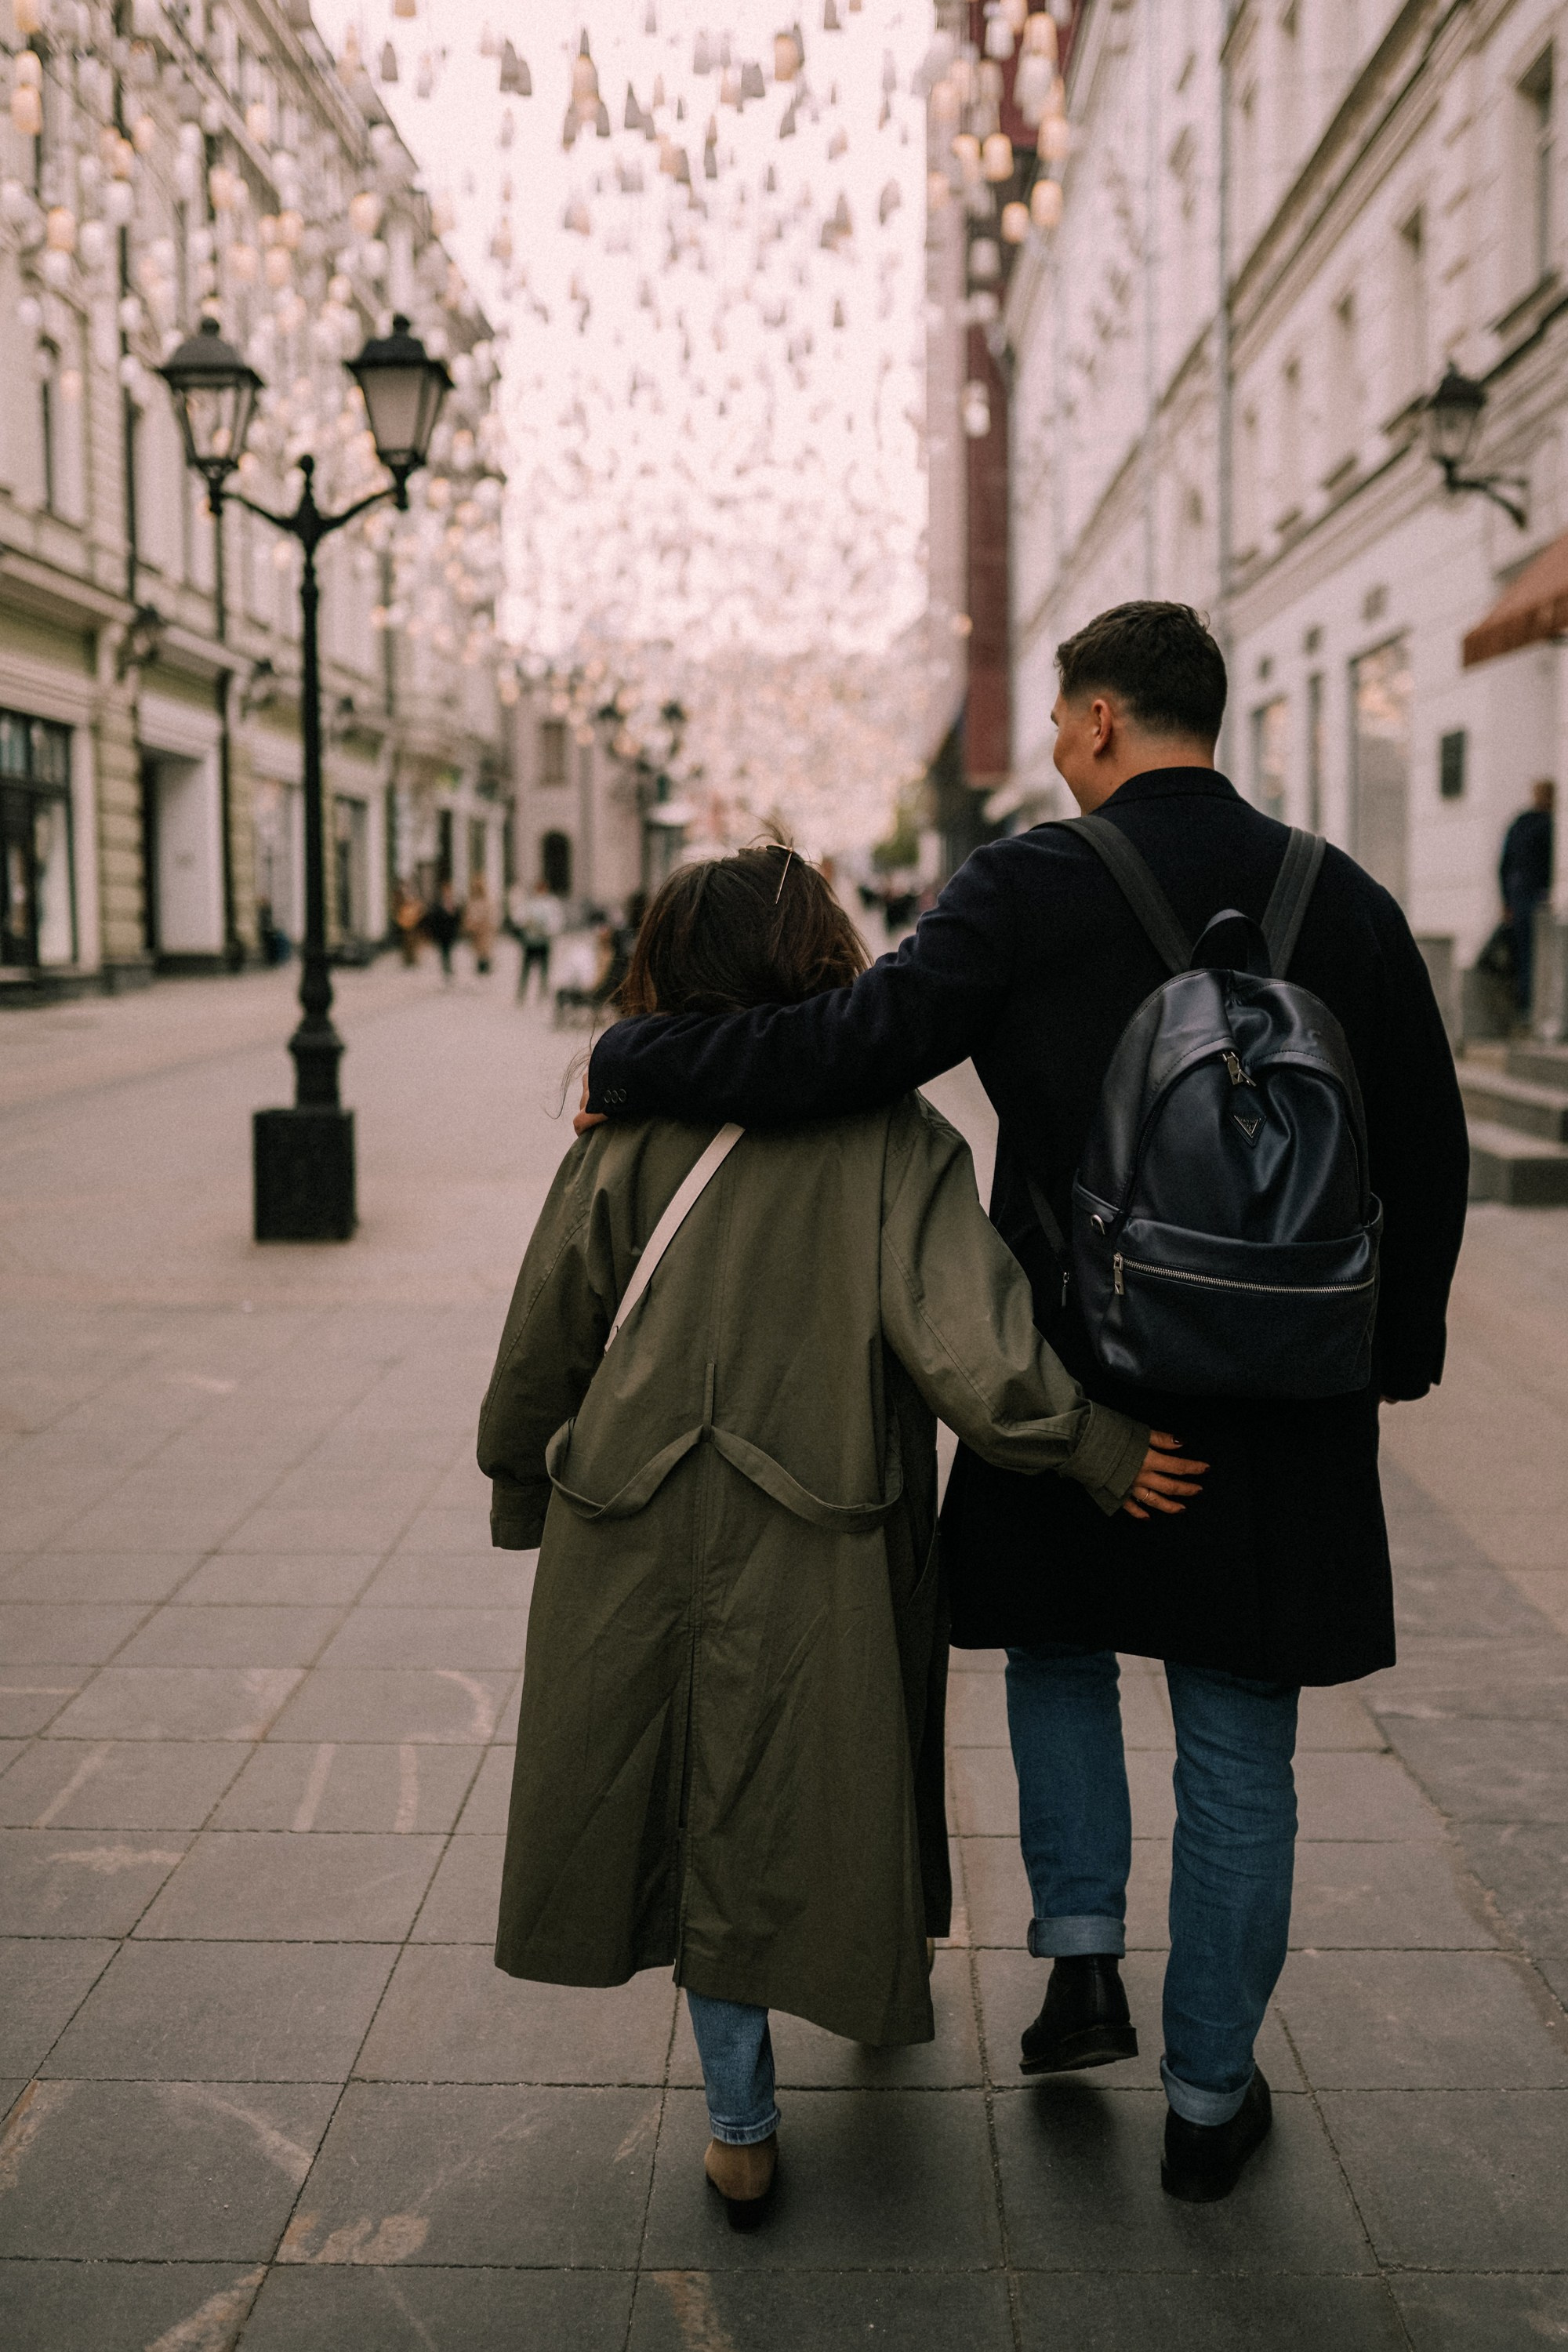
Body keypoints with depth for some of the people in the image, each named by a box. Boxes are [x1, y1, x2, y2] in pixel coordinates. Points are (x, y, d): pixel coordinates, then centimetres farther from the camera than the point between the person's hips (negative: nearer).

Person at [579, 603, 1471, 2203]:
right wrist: (1392, 1343, 18)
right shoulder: (1347, 900, 1)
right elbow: (1426, 1151, 6)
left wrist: (631, 1062, -7)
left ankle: (1081, 1957, 21)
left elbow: (850, 1050, -20)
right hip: (1282, 1409, 3)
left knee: (1057, 1649, 27)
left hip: (1077, 1371, -2)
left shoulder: (1032, 889, -11)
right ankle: (1208, 2099, 24)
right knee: (1237, 1756, 12)